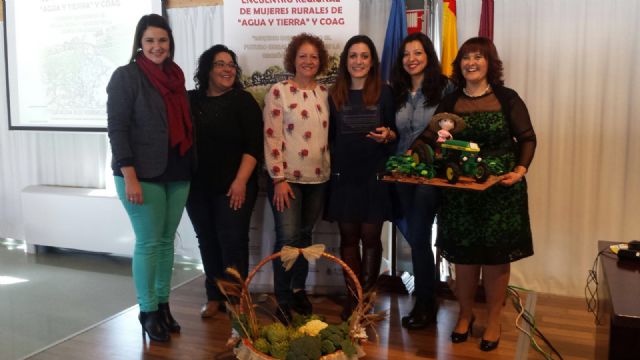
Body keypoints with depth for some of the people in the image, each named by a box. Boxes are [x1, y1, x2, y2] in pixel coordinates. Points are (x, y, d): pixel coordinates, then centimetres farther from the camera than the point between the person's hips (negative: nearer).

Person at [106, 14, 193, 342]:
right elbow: (116, 128, -11)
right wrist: (130, 177, -18)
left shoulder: (175, 76, 11)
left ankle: (163, 304, 24)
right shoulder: (126, 76, -6)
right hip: (143, 175, -5)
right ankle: (148, 311, 14)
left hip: (177, 173, 6)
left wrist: (188, 167, 11)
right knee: (149, 242, 0)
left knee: (167, 240, 11)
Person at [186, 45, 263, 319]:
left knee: (232, 242, -1)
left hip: (233, 187, -4)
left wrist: (241, 181, -15)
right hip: (198, 186, 4)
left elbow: (253, 146, -8)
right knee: (207, 242, 10)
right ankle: (214, 296, 23)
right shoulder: (191, 100, 7)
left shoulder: (243, 101, -2)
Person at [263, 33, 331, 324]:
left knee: (305, 236, 13)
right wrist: (279, 179, -14)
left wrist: (330, 173, 9)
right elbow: (271, 137, -9)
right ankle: (282, 299, 9)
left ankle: (299, 289, 29)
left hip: (318, 178, 4)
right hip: (287, 177, -4)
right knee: (288, 238, -7)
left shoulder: (325, 94, 9)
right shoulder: (279, 91, -5)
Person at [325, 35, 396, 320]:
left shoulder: (384, 93, 2)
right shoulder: (335, 95, 7)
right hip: (343, 176, 2)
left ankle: (367, 297, 15)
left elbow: (394, 134, 6)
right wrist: (330, 166, 4)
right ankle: (352, 297, 17)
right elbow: (329, 136, 11)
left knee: (370, 236, 3)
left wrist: (388, 134, -16)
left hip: (374, 175, -2)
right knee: (348, 237, 7)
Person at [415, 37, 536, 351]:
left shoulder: (507, 98, 0)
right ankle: (465, 315, 29)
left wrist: (520, 169, -17)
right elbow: (429, 139, 1)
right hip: (459, 190, 2)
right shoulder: (449, 102, 6)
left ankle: (493, 321, 22)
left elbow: (527, 138, -1)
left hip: (500, 188, -2)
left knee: (496, 256, 5)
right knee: (463, 255, 9)